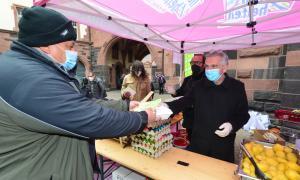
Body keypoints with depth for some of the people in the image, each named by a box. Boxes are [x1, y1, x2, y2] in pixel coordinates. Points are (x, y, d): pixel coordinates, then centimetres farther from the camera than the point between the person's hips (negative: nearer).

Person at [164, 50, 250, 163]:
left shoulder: (237, 87, -5)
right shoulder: (200, 85, -2)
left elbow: (243, 114, 2)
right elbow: (184, 101, -1)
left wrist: (232, 125, -16)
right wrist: (168, 106, -18)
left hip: (223, 145, -1)